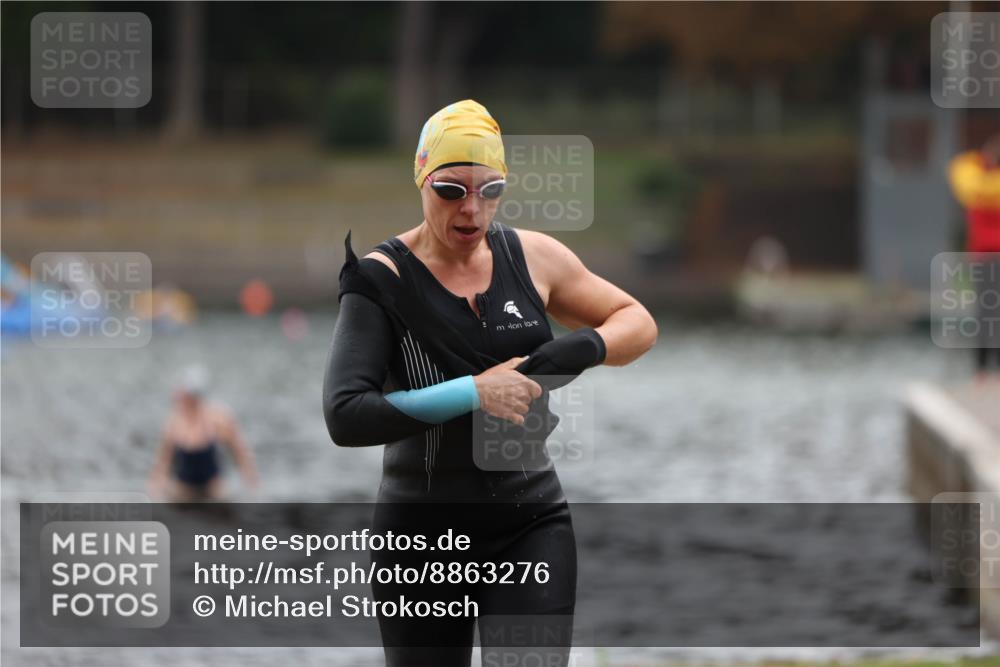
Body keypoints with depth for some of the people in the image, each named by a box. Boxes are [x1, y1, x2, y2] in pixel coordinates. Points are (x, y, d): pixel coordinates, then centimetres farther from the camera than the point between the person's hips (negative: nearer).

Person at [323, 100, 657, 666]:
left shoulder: (532, 256, 3)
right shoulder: (383, 279, -9)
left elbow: (638, 322, 15)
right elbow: (345, 416, -21)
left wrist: (583, 349, -8)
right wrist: (473, 393, -26)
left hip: (531, 524, 2)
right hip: (422, 533, -2)